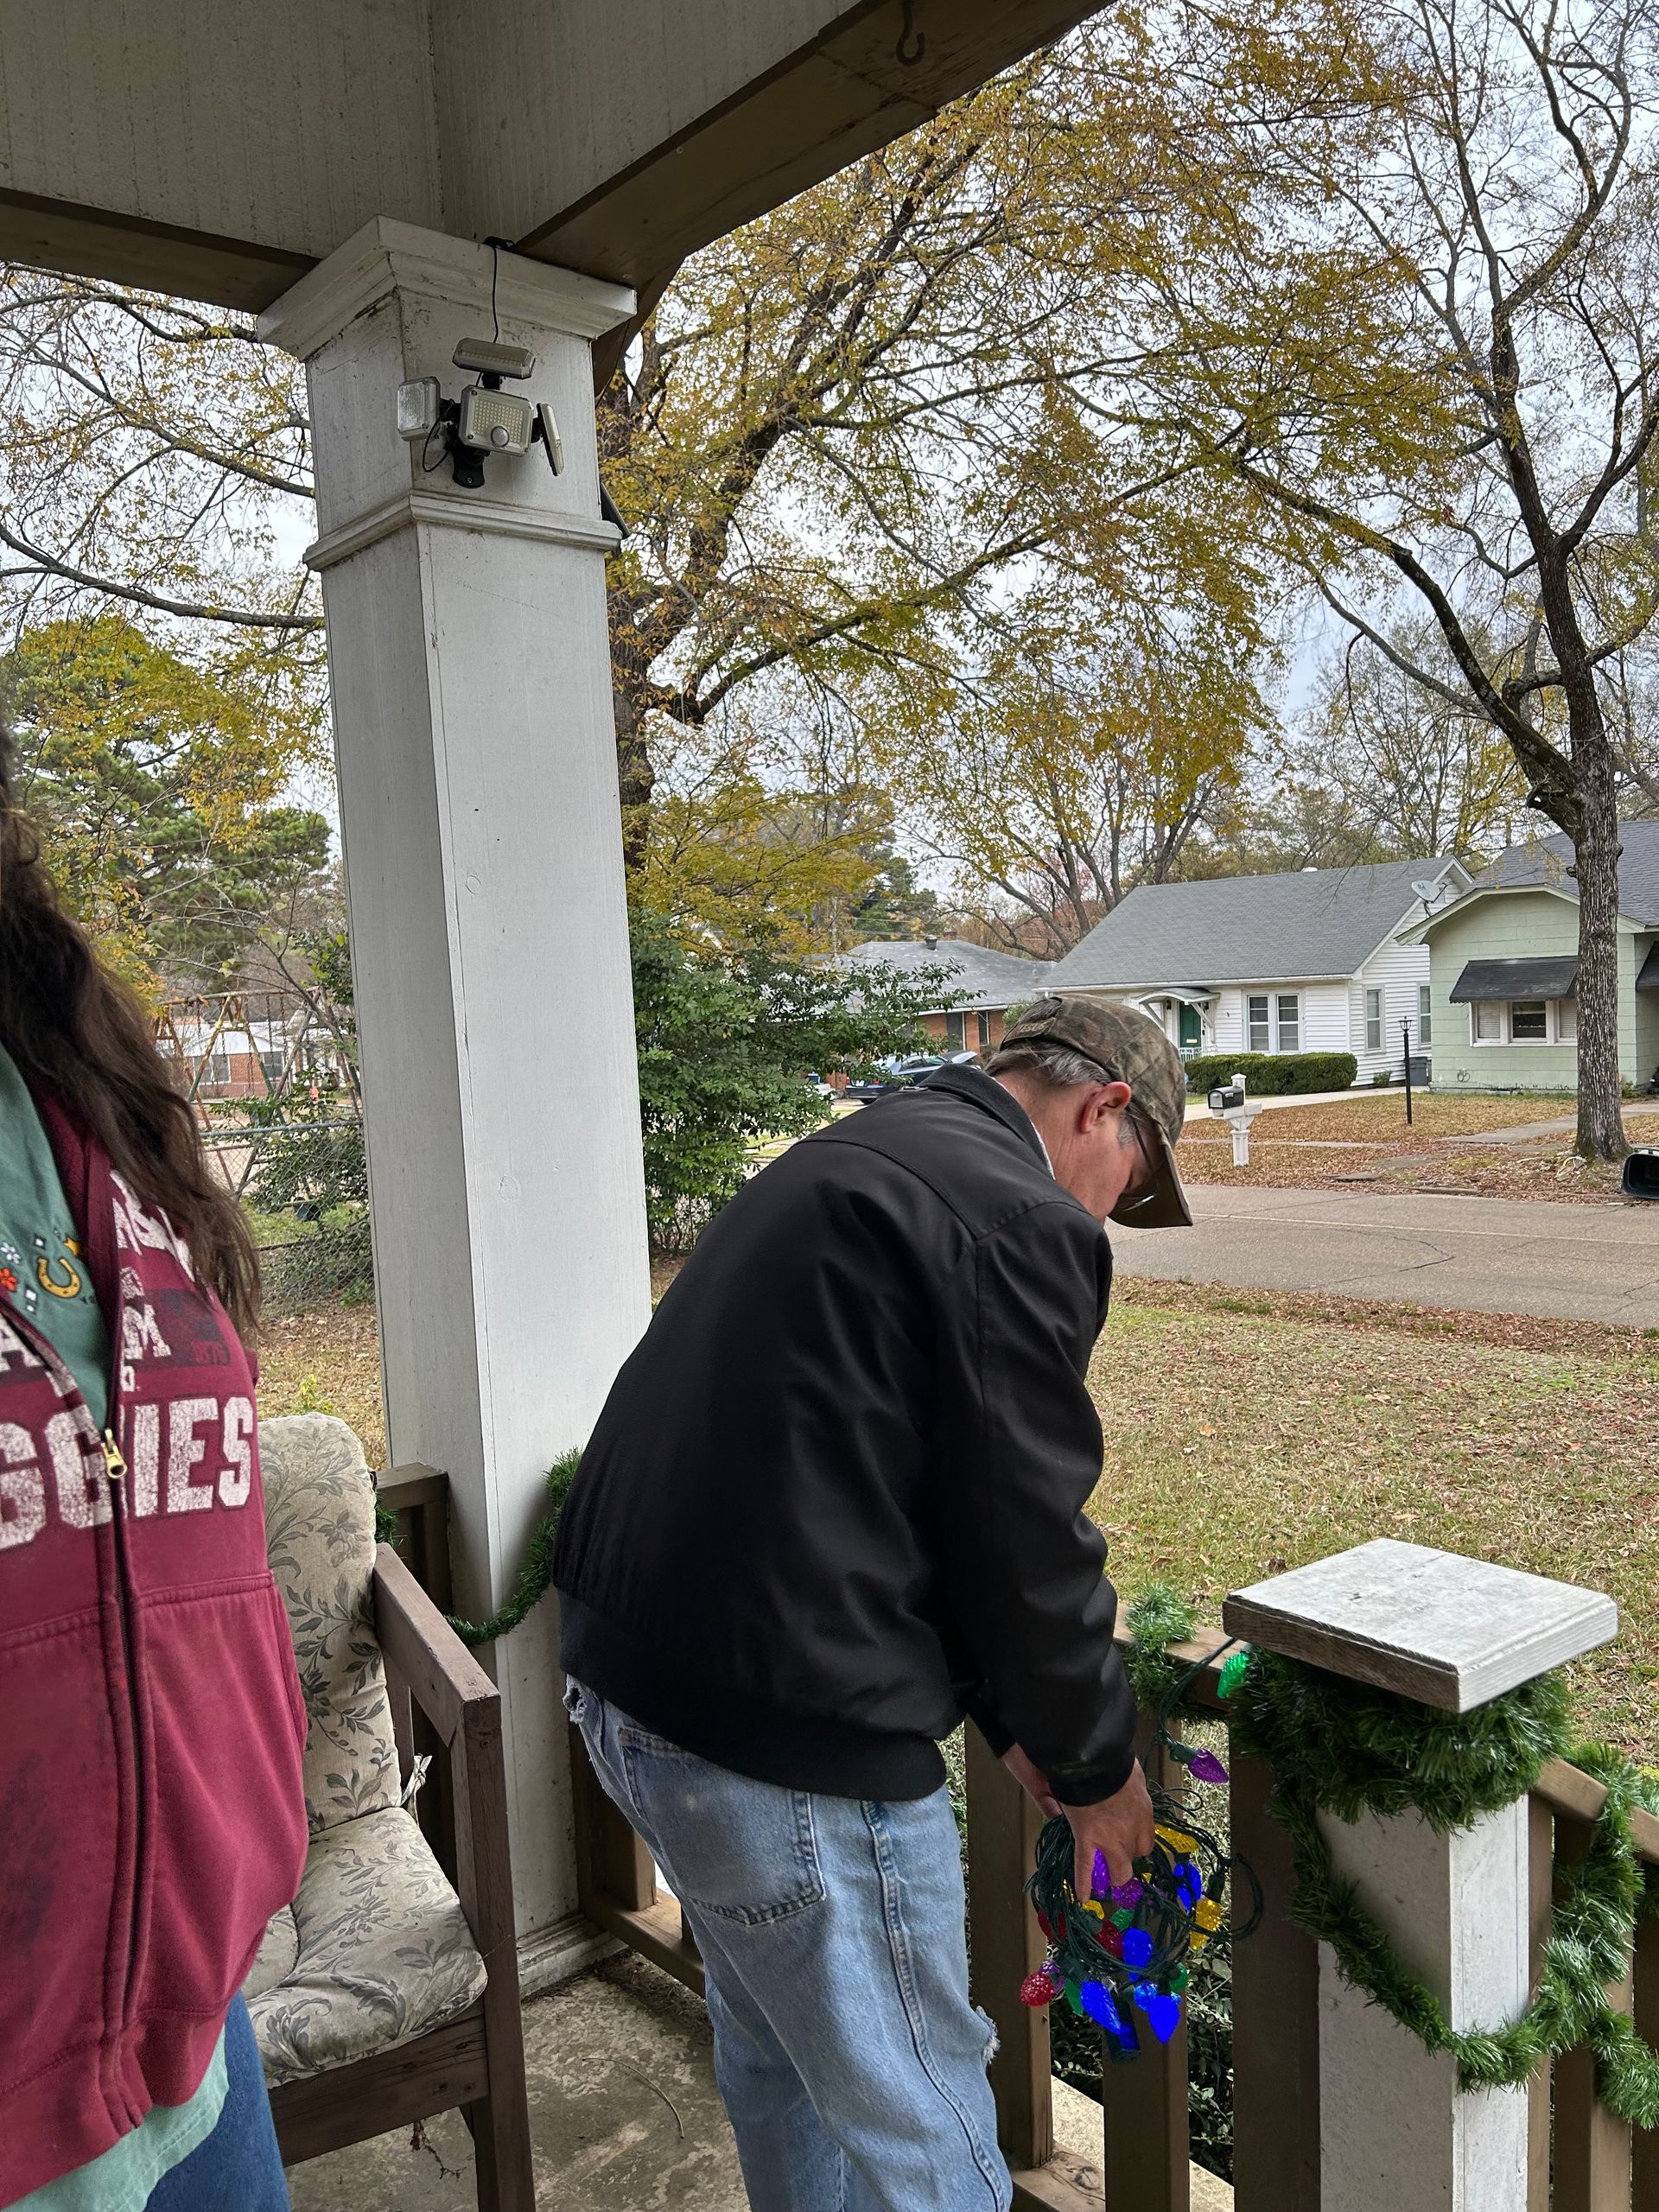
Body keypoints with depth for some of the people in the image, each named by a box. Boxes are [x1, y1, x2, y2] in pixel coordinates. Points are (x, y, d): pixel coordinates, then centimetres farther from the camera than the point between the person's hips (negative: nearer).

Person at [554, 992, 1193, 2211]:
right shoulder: (1022, 1219, -14)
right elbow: (1028, 1539, -13)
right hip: (785, 1733, -10)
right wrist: (1095, 1763, 7)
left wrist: (1009, 1718, 19)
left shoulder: (842, 1163, 15)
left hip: (627, 1675, 10)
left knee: (777, 2059, 28)